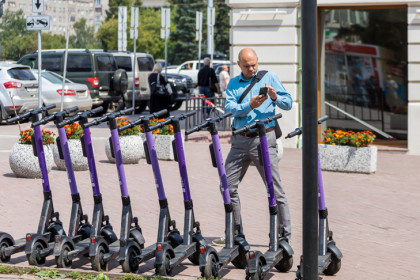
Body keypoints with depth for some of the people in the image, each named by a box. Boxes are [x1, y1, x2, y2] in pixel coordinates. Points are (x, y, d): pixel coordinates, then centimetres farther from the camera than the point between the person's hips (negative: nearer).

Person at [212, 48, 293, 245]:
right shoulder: (233, 84, 13)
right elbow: (229, 108, -3)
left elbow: (288, 103, 1)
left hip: (264, 139, -4)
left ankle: (285, 235, 0)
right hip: (240, 140, 4)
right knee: (228, 186, 5)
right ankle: (235, 231, 19)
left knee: (275, 189, -5)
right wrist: (249, 106, -19)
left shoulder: (269, 78, 6)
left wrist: (275, 97, -20)